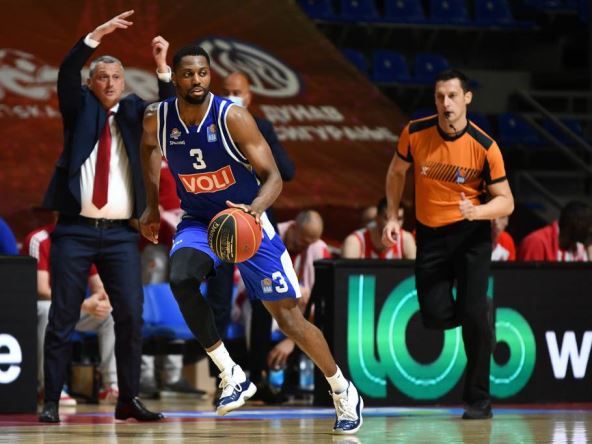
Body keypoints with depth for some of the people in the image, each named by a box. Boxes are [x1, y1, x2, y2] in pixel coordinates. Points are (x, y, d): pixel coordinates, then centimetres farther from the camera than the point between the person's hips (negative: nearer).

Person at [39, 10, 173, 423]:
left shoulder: (133, 110, 13)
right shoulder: (80, 107, 7)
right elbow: (66, 74, -9)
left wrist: (162, 67, -13)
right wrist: (97, 36, -20)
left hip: (121, 234, 2)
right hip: (75, 231, -2)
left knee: (131, 315, -4)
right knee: (62, 318, -1)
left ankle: (129, 399, 3)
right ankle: (51, 402, 1)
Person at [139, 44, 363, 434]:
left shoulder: (233, 117, -22)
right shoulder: (157, 120, -11)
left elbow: (273, 176, -20)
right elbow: (150, 147, 15)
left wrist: (255, 208, -40)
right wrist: (153, 206, 12)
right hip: (199, 222, 3)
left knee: (288, 316, -2)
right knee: (181, 279, -30)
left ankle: (343, 391, 19)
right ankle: (232, 377, -20)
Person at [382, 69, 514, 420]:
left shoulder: (484, 146, -17)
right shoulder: (415, 133, -10)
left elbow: (506, 202, -12)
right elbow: (397, 172, 10)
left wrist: (477, 211, -31)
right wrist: (393, 216, 2)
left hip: (472, 234, -3)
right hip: (430, 233, 3)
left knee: (472, 313, -14)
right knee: (435, 317, -6)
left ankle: (479, 400, -1)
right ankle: (483, 313, 30)